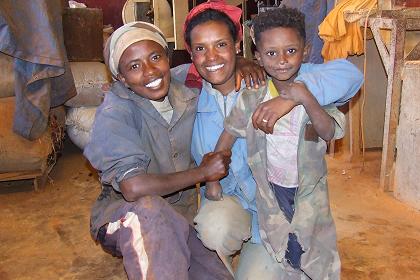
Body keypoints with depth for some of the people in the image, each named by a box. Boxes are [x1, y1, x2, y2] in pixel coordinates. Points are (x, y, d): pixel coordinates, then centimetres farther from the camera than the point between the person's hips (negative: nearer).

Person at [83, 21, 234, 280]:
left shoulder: (184, 86, -6)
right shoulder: (114, 113, -21)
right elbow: (134, 188, -32)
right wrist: (203, 172, -21)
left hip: (178, 215, 5)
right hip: (121, 217, -5)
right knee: (147, 209, -37)